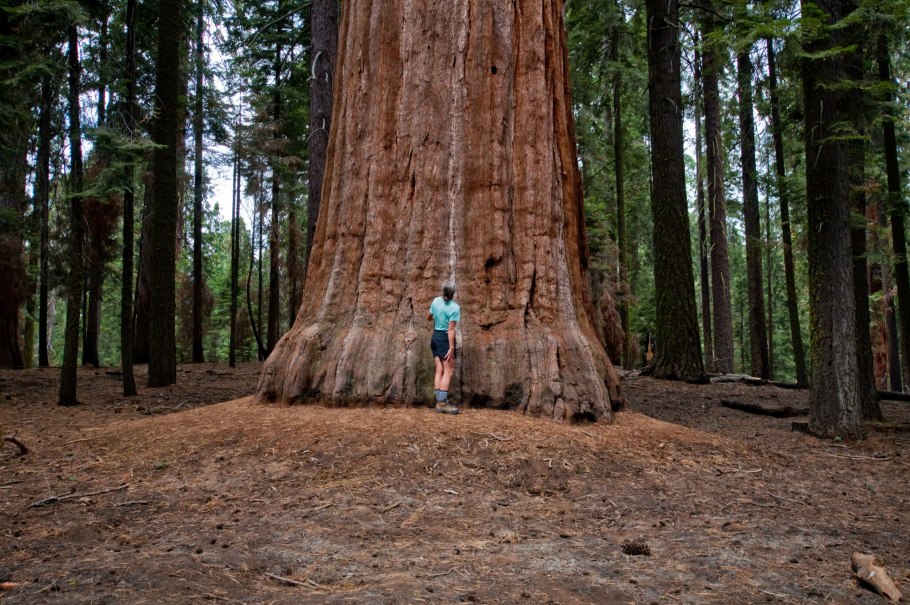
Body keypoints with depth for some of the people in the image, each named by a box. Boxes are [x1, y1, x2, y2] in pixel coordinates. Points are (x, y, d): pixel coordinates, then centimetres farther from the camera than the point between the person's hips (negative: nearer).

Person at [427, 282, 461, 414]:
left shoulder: (436, 301, 2)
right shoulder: (454, 307, -16)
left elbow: (428, 317, 17)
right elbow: (451, 329, -20)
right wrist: (451, 348, -20)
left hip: (435, 336, 7)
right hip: (445, 338, -7)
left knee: (439, 371, 8)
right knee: (448, 371, -4)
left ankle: (439, 401, 7)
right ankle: (442, 402, -9)